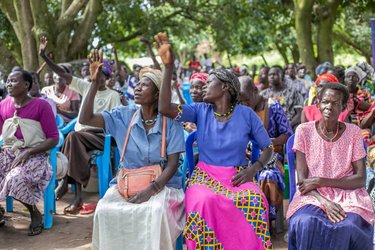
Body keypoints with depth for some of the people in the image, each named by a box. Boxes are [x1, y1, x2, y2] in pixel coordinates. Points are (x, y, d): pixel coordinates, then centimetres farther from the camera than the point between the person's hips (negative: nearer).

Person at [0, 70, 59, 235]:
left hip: (35, 156, -5)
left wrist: (28, 153, -19)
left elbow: (53, 139, -9)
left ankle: (35, 214, -4)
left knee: (16, 179, -33)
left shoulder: (41, 106, -8)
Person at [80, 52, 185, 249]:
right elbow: (85, 119, -6)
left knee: (156, 211, -34)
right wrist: (95, 82, -11)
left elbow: (173, 164, -9)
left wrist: (151, 190, -22)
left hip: (161, 184, -2)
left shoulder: (170, 121, -7)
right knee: (105, 210, -25)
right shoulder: (124, 116, 1)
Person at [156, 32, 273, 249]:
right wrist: (168, 67, -15)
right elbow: (165, 108, -10)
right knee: (204, 203, -35)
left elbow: (268, 148, 7)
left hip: (238, 176, 0)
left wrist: (254, 169, -13)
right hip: (205, 175, 0)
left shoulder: (247, 114, 3)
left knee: (255, 201, -33)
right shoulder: (201, 111, 5)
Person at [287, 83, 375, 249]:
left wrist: (321, 181, -13)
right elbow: (302, 178, -3)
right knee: (305, 224, -32)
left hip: (348, 195, 1)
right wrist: (324, 202, -20)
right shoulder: (304, 131, 1)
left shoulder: (353, 132, 3)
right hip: (313, 195, 0)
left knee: (347, 226, -31)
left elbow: (360, 179, -2)